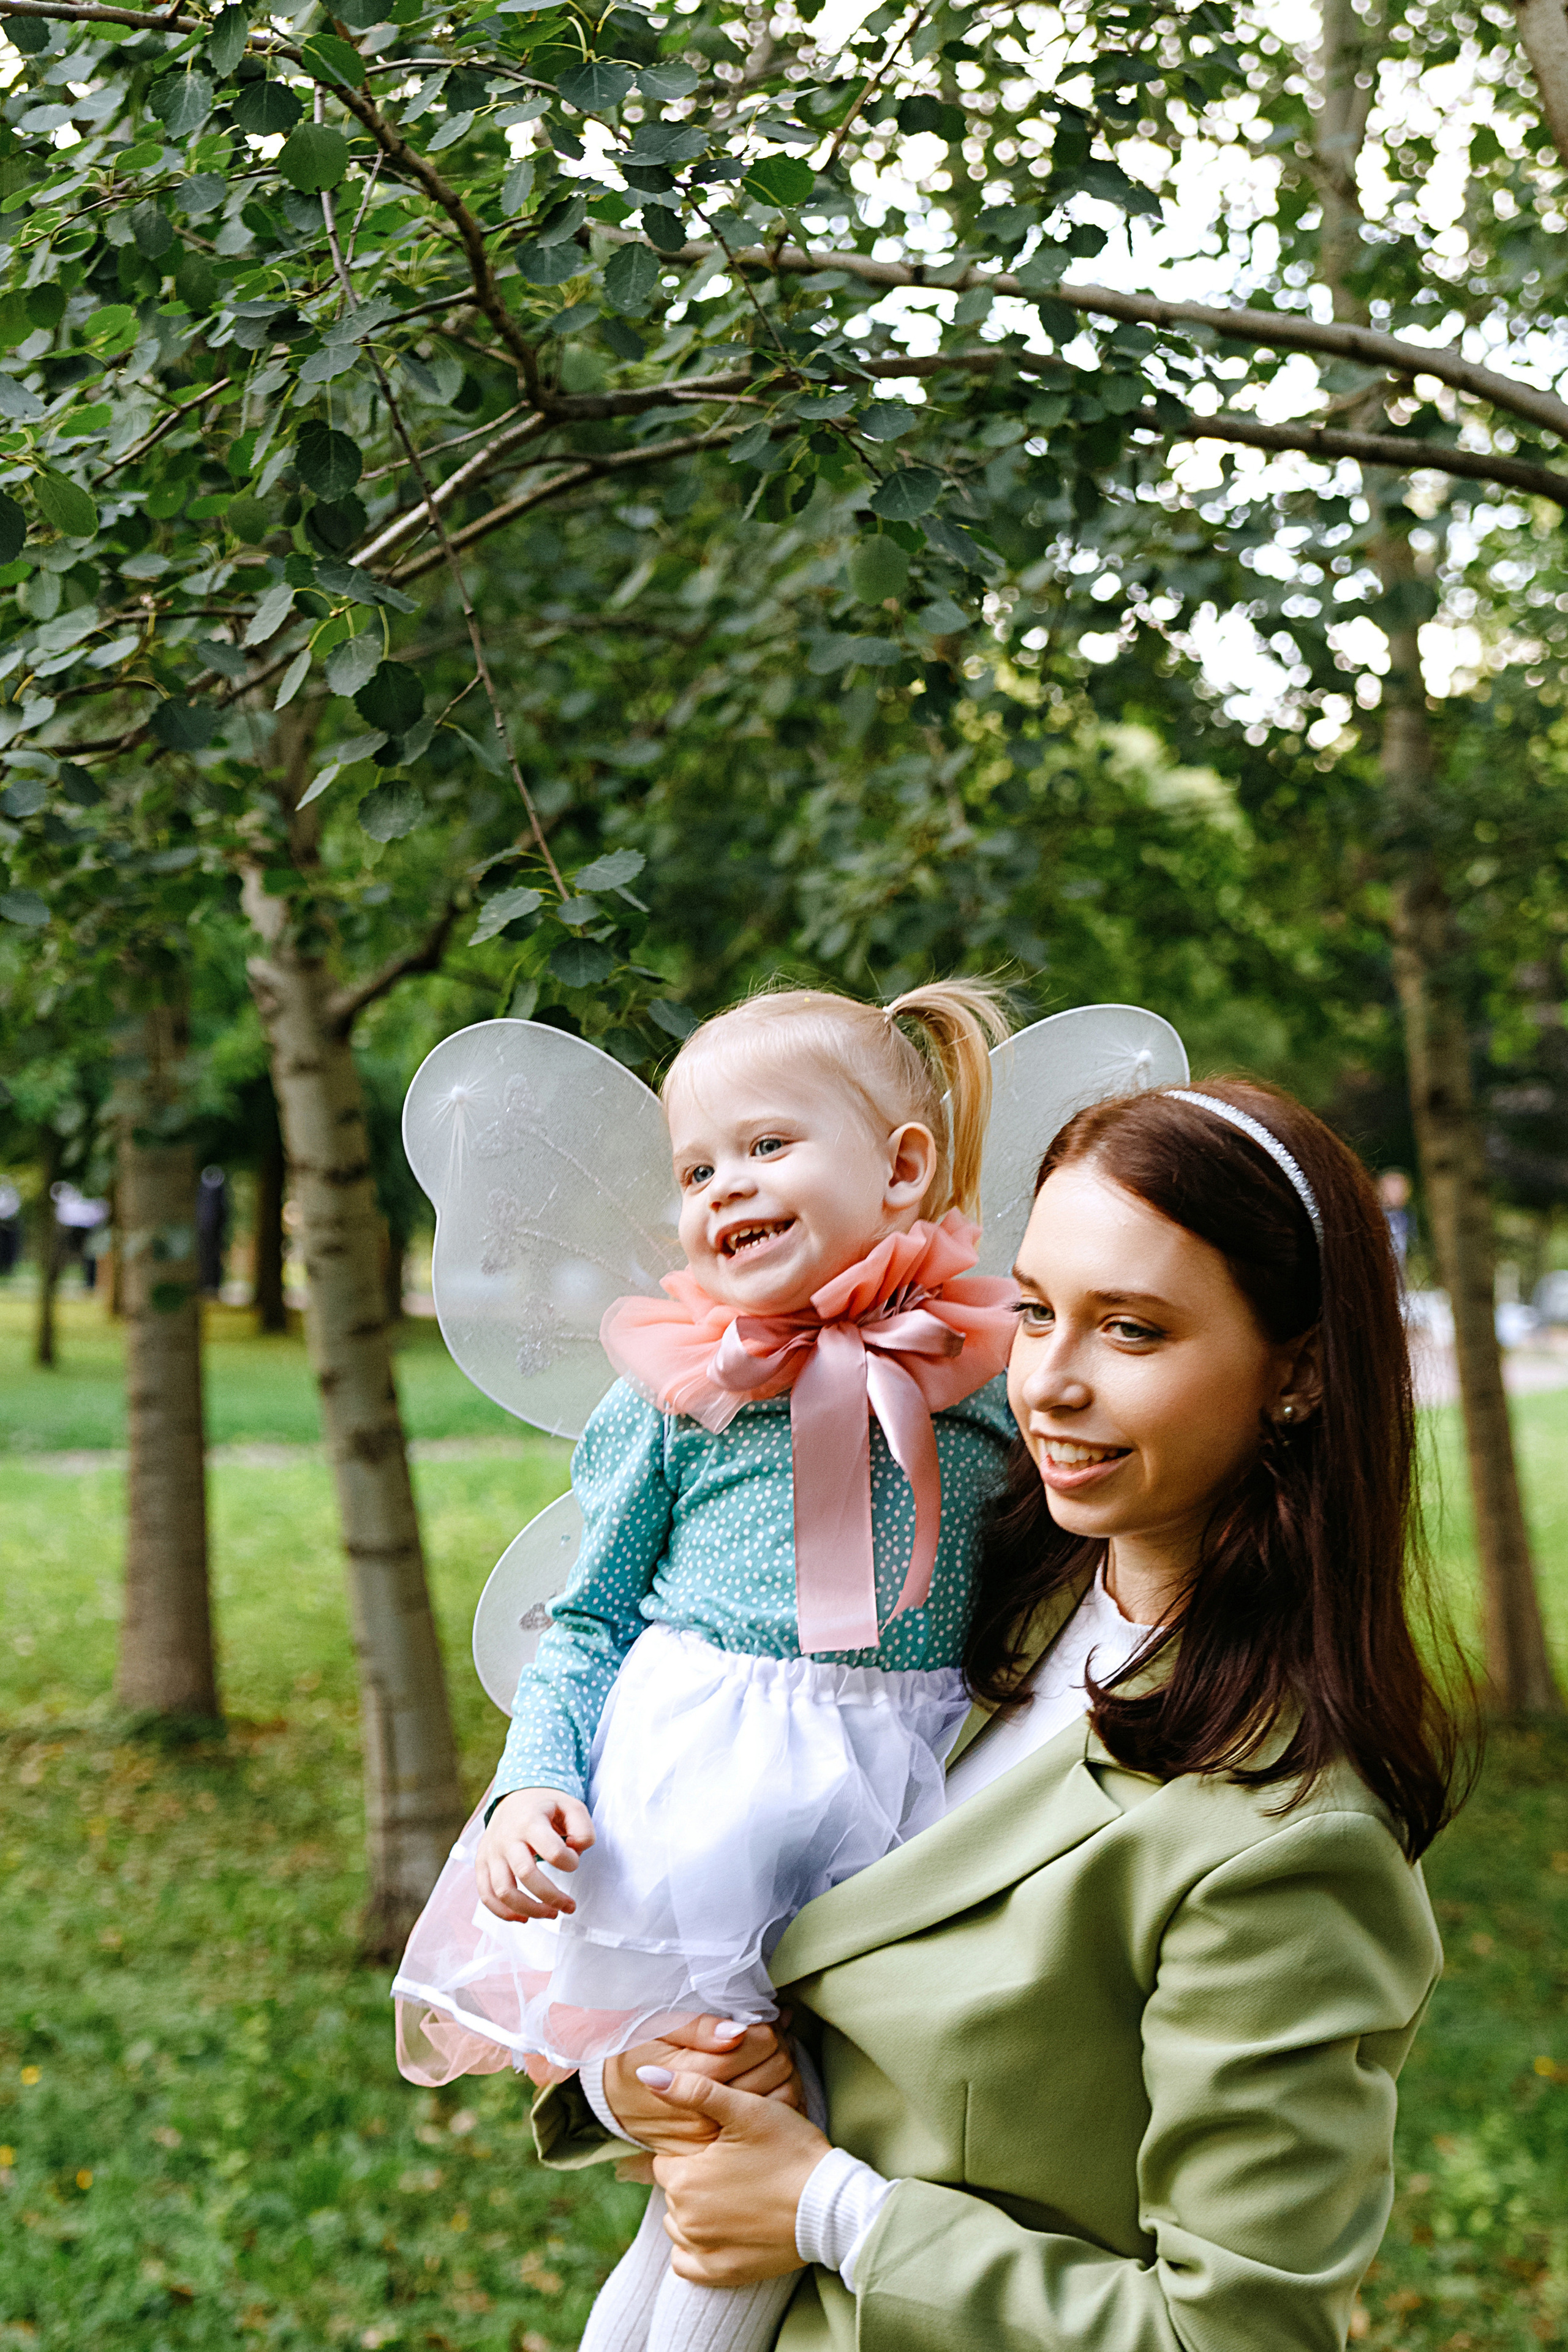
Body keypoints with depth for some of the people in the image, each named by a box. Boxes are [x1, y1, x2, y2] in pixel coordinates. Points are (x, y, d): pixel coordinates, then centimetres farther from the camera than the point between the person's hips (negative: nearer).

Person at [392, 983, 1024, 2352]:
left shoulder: (996, 1369, 4)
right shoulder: (678, 1392, 2)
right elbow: (590, 1621, 7)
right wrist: (534, 1782, -7)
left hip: (900, 1801, 2)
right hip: (692, 1790, -2)